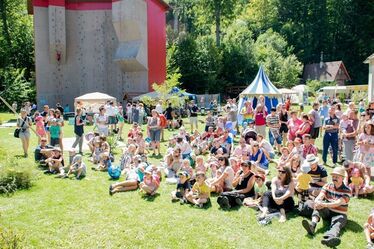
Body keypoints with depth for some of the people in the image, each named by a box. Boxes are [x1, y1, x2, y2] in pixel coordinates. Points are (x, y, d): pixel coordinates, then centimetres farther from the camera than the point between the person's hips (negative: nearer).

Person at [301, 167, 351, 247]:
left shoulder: (347, 190, -7)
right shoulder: (328, 186, 5)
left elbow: (338, 203, -23)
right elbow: (320, 196, -11)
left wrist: (324, 205, -38)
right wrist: (317, 201, -36)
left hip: (339, 214, -3)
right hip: (327, 212, 4)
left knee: (337, 223, -36)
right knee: (318, 204, -26)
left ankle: (330, 237, -71)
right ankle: (313, 224, -50)